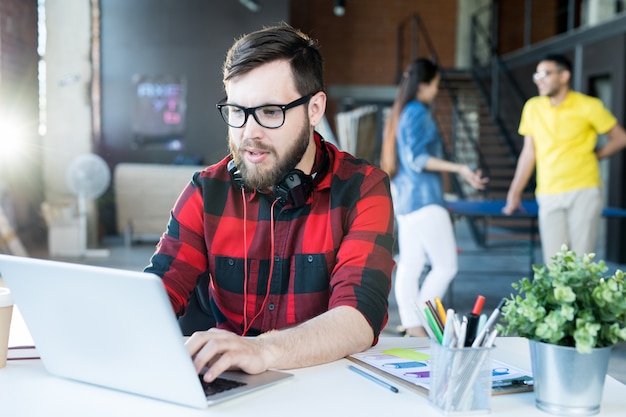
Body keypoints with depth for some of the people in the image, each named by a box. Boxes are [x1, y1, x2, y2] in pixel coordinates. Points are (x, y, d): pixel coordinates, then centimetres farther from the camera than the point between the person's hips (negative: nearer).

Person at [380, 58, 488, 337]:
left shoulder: (400, 113, 16)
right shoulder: (418, 112, -12)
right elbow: (417, 159, -19)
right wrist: (459, 169, -22)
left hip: (405, 197, 10)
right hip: (424, 198, -10)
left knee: (409, 266, 7)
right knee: (445, 265, -6)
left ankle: (411, 325, 8)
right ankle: (419, 323, -6)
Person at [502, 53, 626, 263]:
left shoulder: (589, 106, -4)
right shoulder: (532, 107, 7)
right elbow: (529, 152, 12)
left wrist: (594, 155, 4)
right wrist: (514, 192, 11)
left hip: (584, 192, -3)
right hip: (548, 196, 3)